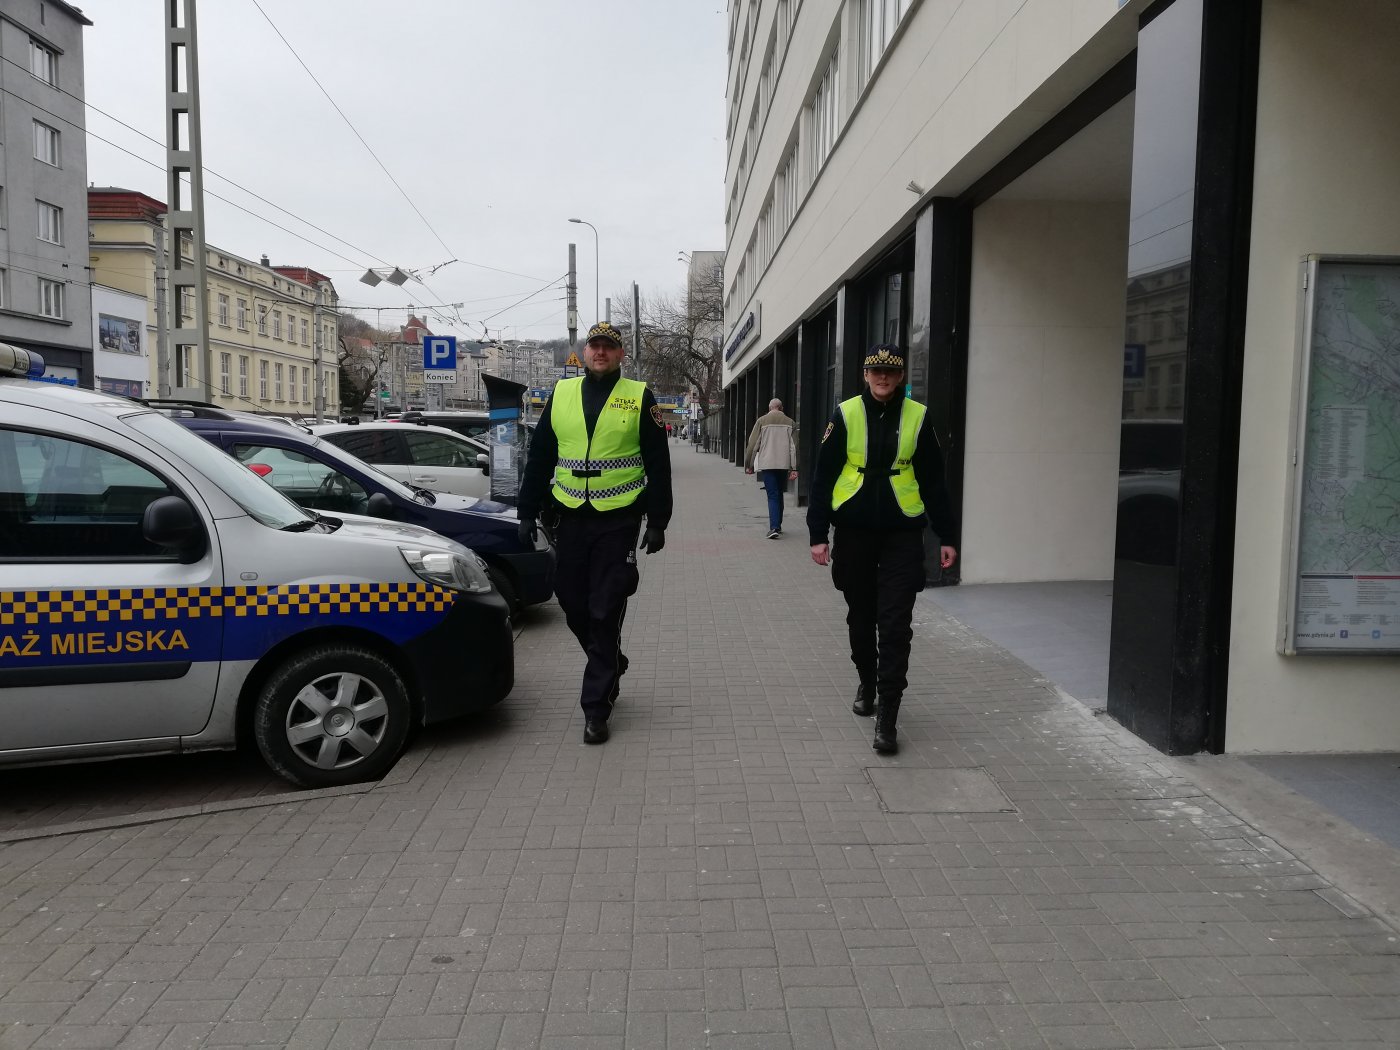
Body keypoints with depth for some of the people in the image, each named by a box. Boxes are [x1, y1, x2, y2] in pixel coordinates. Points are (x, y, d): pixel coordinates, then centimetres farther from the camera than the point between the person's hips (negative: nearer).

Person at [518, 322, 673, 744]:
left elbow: (658, 465, 0)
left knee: (605, 613, -2)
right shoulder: (561, 393, 9)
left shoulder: (640, 397, 0)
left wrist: (657, 522, -3)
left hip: (618, 520, -4)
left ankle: (596, 706, 7)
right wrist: (528, 512, 7)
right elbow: (539, 457, 11)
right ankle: (611, 663, 37)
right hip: (570, 518, 4)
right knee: (572, 603, 10)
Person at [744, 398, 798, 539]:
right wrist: (794, 468, 1)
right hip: (783, 464, 2)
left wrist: (749, 465, 6)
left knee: (772, 495, -3)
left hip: (767, 464, -2)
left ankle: (774, 527, -18)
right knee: (779, 494, 18)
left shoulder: (762, 421, 1)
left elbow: (753, 444, -1)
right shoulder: (789, 422, 5)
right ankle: (778, 526, 25)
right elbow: (794, 446, 0)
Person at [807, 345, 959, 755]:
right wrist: (818, 533, -4)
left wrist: (947, 536, 5)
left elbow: (934, 482, 6)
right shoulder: (846, 415, 0)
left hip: (902, 535, -1)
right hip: (854, 533, 1)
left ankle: (886, 717, 0)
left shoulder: (917, 417, 2)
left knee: (895, 626, -5)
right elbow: (823, 478, 1)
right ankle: (867, 683, 40)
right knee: (861, 618, 15)